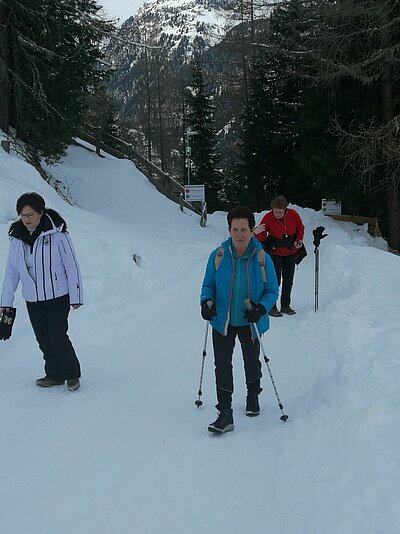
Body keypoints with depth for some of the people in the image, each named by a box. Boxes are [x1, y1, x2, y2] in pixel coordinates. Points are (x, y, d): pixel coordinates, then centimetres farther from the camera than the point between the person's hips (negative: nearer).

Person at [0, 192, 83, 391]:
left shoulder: (56, 233, -13)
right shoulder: (17, 237, 0)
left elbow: (72, 266, -9)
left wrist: (76, 297, -8)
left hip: (58, 296, -5)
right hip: (32, 299, 5)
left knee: (58, 337, -7)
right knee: (43, 340, 9)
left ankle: (72, 374, 13)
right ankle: (55, 375, 25)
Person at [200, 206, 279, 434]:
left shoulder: (262, 259, -16)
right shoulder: (218, 256, -13)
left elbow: (272, 290, -7)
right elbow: (208, 284, 0)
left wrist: (261, 309, -25)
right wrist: (206, 302, -19)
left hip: (250, 322, 0)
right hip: (223, 321, 0)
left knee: (251, 361, 21)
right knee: (222, 365, -5)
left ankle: (253, 395, 47)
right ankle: (225, 413, 2)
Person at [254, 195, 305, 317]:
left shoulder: (293, 214, -12)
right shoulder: (267, 218, -19)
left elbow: (300, 228, 7)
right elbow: (262, 238, -16)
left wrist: (299, 240, -7)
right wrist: (258, 233, -37)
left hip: (290, 252, 4)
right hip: (275, 253, -4)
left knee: (288, 280, 11)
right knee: (275, 280, -7)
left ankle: (285, 306, 25)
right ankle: (271, 307, 3)